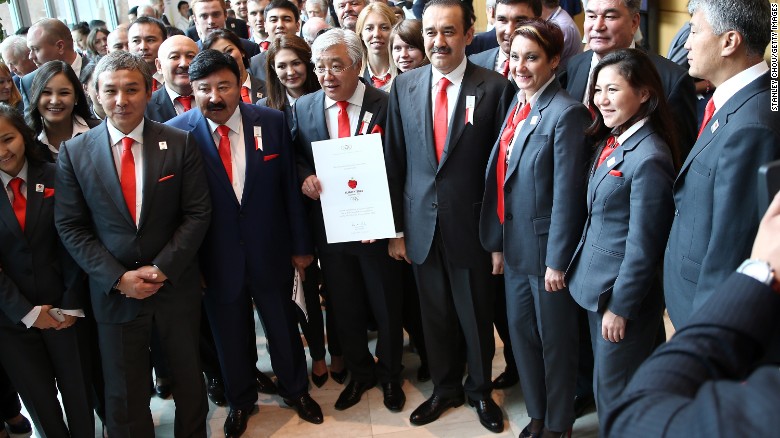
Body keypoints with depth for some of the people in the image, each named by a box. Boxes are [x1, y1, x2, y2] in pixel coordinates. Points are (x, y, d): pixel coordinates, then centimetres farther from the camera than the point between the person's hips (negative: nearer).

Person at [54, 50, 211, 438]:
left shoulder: (180, 144, -5)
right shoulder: (74, 152, -4)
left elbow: (197, 213, -6)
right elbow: (70, 227, -3)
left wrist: (162, 268, -14)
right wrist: (118, 278, -12)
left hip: (176, 284, 0)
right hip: (113, 291, 0)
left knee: (188, 373, 18)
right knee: (124, 391, 12)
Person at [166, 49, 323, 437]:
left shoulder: (272, 122, -7)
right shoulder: (177, 133, -12)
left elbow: (289, 188, -2)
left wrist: (300, 245, 2)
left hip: (270, 252, 1)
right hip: (216, 259, -1)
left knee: (283, 327, 18)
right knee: (229, 335, 19)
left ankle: (295, 390, 44)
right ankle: (240, 400, 44)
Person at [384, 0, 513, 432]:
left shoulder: (495, 87, -9)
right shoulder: (404, 86, 1)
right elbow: (394, 162, 3)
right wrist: (396, 227, 2)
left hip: (471, 226, -3)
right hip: (421, 226, 3)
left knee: (476, 315, 14)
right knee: (434, 315, 17)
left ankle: (480, 389, 38)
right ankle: (444, 388, 39)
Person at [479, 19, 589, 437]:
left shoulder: (566, 113, -17)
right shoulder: (516, 106, 7)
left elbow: (567, 194, -18)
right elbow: (500, 177, 7)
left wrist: (557, 261, -17)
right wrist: (497, 242, 8)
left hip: (546, 247, -7)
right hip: (515, 244, 7)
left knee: (555, 340, 11)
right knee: (521, 333, 18)